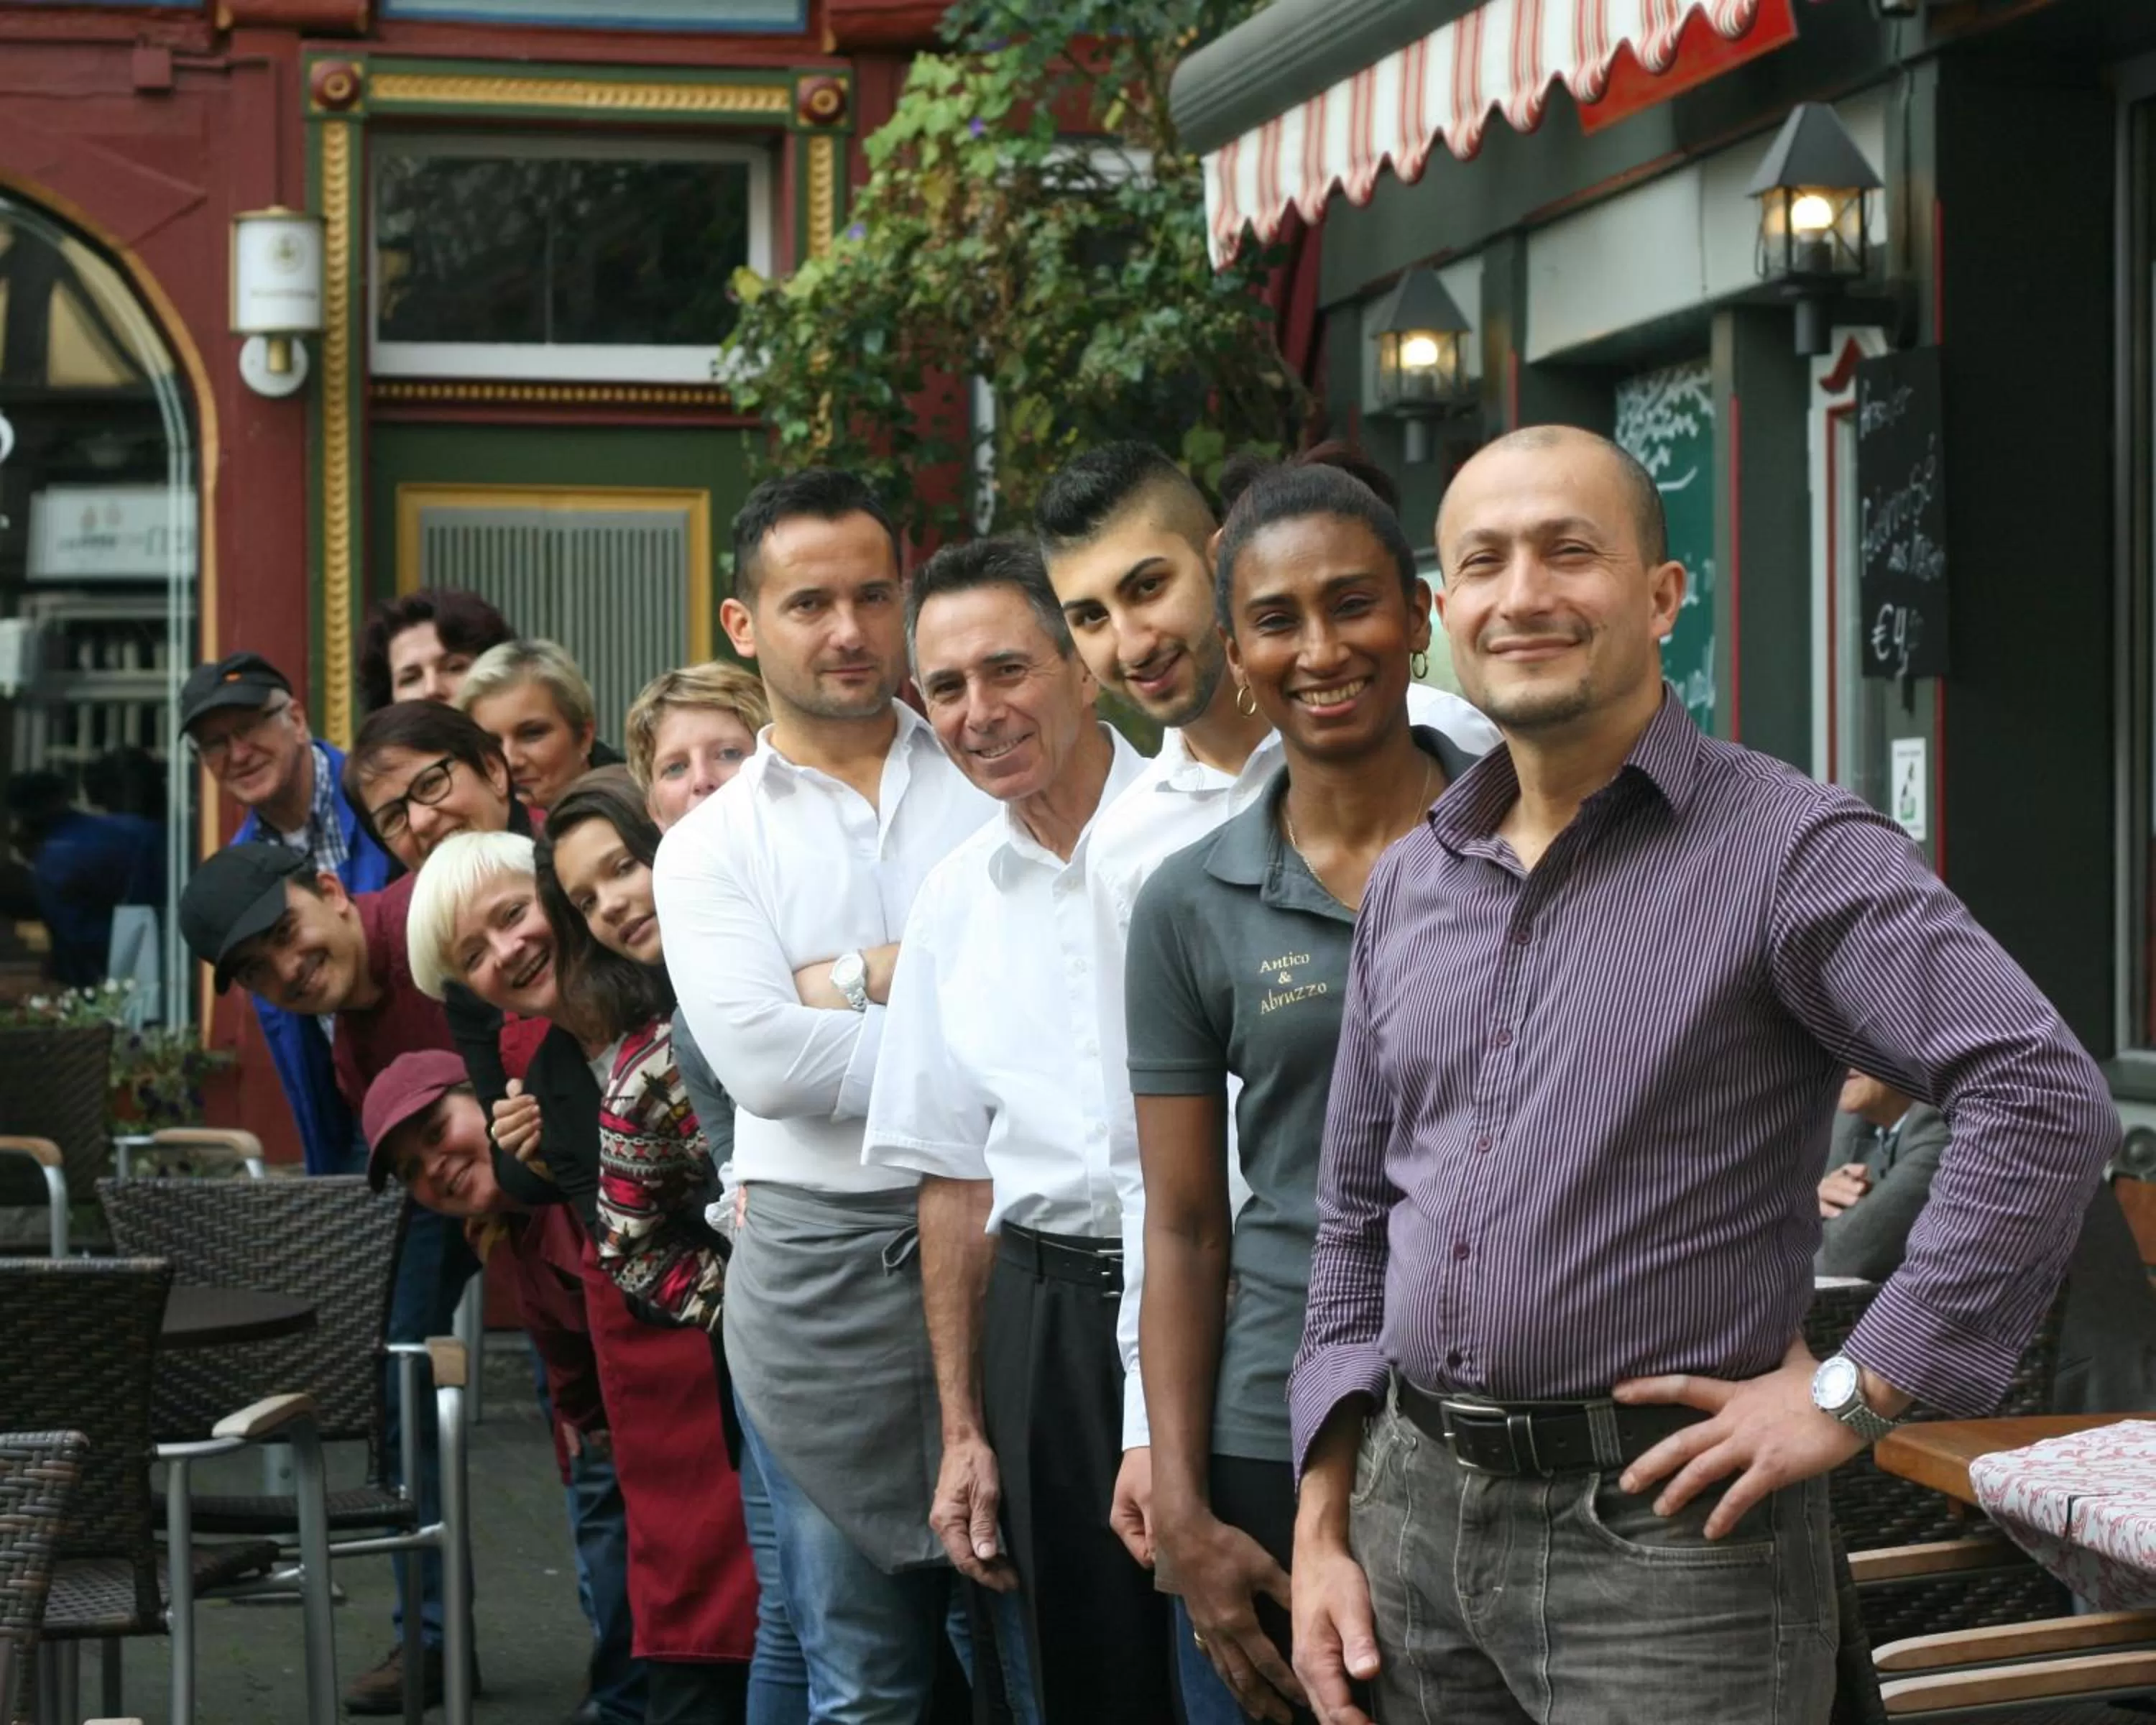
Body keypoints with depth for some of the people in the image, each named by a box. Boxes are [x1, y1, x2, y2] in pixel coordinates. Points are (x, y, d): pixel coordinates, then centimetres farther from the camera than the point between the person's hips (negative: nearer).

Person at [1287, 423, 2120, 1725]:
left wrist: (1854, 1391, -17)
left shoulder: (1789, 850, -9)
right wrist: (1323, 1534, 11)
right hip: (1414, 1512, 6)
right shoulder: (1409, 887, 11)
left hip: (1661, 1533, -6)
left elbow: (2051, 1103, -19)